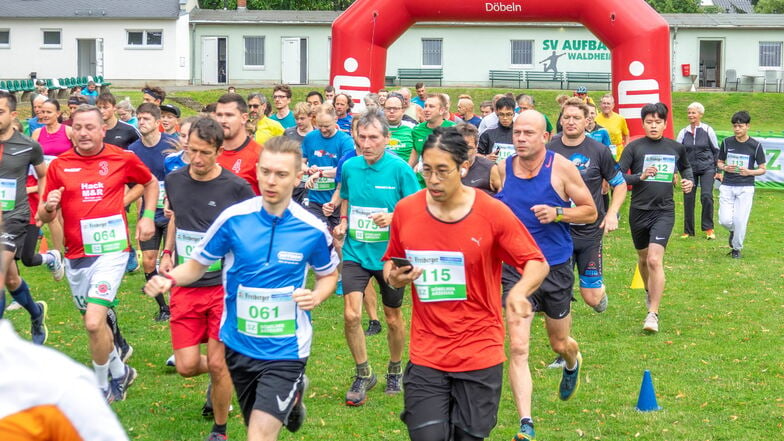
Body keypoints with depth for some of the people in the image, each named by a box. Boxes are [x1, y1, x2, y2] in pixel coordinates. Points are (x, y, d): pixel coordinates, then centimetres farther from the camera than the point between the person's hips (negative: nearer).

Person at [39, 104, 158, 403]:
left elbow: (151, 183, 17)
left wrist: (148, 217, 5)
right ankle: (119, 372, 42)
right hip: (76, 256, 4)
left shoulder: (122, 159, -3)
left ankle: (103, 388, 1)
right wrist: (49, 207, -18)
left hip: (111, 251, -4)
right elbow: (43, 216, 4)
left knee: (94, 322, -17)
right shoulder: (59, 165, 0)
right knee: (96, 321, 18)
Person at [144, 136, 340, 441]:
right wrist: (169, 279, -17)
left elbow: (329, 274, 8)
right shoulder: (233, 218, -9)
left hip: (285, 349, -3)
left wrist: (316, 296, -13)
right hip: (239, 345, 3)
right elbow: (198, 264, 3)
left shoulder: (313, 229, -10)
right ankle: (292, 395, 50)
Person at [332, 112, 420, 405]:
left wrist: (394, 218, -26)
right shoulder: (350, 167, -1)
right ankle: (363, 374, 7)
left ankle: (395, 370, 37)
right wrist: (343, 222, 0)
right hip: (355, 252, 2)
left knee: (393, 318, 13)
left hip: (389, 255, -2)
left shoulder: (400, 169, -11)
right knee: (351, 314, -12)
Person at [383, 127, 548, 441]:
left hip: (480, 355, -1)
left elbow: (537, 263, -5)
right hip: (426, 355, 1)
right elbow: (391, 263, 13)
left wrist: (519, 291, -26)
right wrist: (394, 277, -10)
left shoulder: (493, 213, -9)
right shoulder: (405, 210, -2)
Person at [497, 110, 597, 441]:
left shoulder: (561, 168, -11)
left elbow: (590, 212, -5)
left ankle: (572, 363, 57)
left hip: (556, 268, -1)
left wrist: (557, 213, -21)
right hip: (516, 268, 1)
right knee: (518, 348, -13)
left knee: (559, 344, 18)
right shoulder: (502, 169, -2)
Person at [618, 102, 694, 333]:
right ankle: (649, 292, 49)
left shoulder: (676, 148, 4)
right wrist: (640, 177, -24)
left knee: (655, 260, -16)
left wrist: (689, 180, 4)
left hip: (664, 211, -1)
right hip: (639, 210, 1)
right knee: (643, 258, 18)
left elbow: (686, 167, 25)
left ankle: (653, 314, -14)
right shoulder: (634, 147, -4)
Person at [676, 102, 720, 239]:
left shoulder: (708, 130, 0)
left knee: (706, 196, -17)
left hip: (707, 168, -2)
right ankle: (688, 231, 13)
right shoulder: (683, 132, 5)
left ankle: (708, 228, -6)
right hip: (689, 169, 3)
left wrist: (718, 171, 6)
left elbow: (716, 151, 7)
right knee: (688, 199, 1)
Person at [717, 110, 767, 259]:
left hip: (745, 188, -2)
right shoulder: (727, 142, 3)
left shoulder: (755, 145, -3)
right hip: (727, 186, 2)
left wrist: (749, 172, -18)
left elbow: (762, 169, 2)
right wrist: (725, 168, -10)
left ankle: (736, 248, 18)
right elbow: (719, 162, 13)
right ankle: (733, 231, 28)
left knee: (740, 221, -5)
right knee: (725, 220, -8)